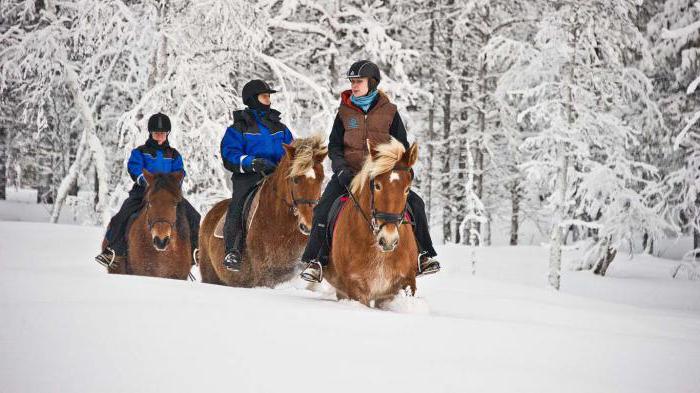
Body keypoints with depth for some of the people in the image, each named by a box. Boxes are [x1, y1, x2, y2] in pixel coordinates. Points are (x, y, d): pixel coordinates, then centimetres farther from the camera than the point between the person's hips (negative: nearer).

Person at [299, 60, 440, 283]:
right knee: (323, 209, -21)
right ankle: (315, 260, -14)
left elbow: (402, 147, 9)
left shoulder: (389, 112, 4)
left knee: (415, 204, -16)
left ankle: (423, 255, -3)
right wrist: (342, 170, -12)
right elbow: (334, 146, 6)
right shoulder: (345, 112, 6)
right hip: (348, 173, 0)